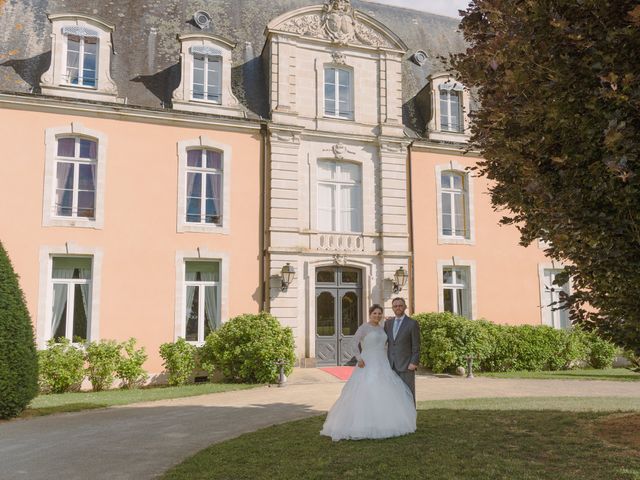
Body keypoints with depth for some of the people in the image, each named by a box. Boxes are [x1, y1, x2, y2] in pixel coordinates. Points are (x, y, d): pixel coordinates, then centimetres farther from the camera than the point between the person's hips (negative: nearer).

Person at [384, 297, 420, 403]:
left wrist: (414, 363, -13)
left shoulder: (412, 323, -4)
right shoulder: (388, 322, 11)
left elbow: (416, 346, -6)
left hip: (406, 365, -4)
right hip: (391, 365, 5)